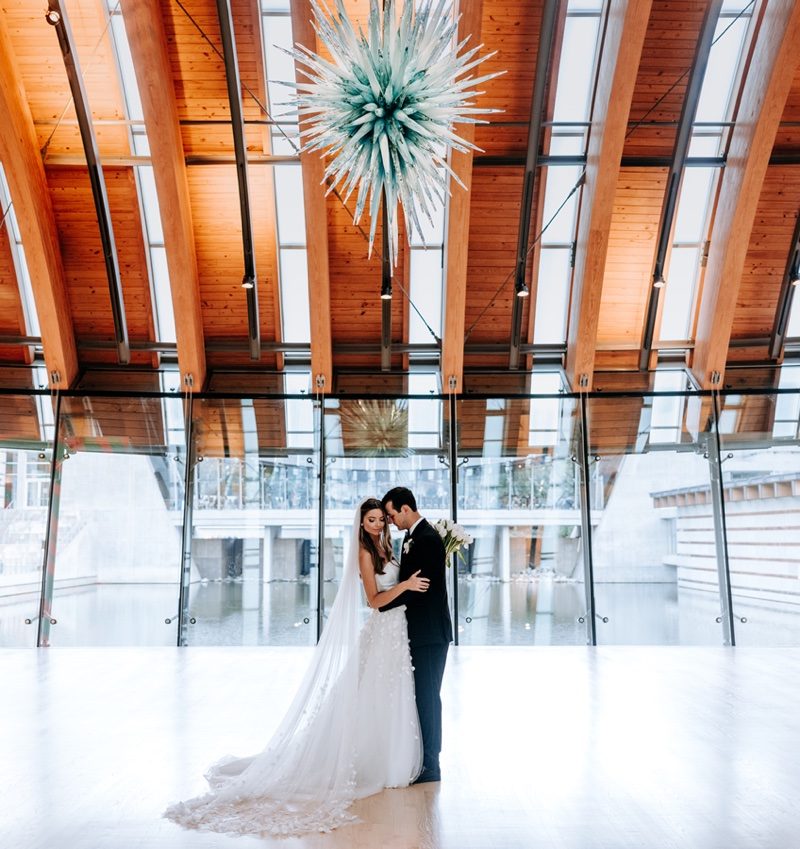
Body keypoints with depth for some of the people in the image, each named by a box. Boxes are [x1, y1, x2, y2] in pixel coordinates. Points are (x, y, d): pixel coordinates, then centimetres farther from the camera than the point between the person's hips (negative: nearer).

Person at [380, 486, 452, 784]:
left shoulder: (428, 539, -18)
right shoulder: (412, 537, 13)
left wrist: (381, 604, -11)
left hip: (430, 632, -10)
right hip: (419, 631, 10)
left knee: (427, 695, -1)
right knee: (422, 695, 15)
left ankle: (430, 766, 9)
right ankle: (424, 758, 24)